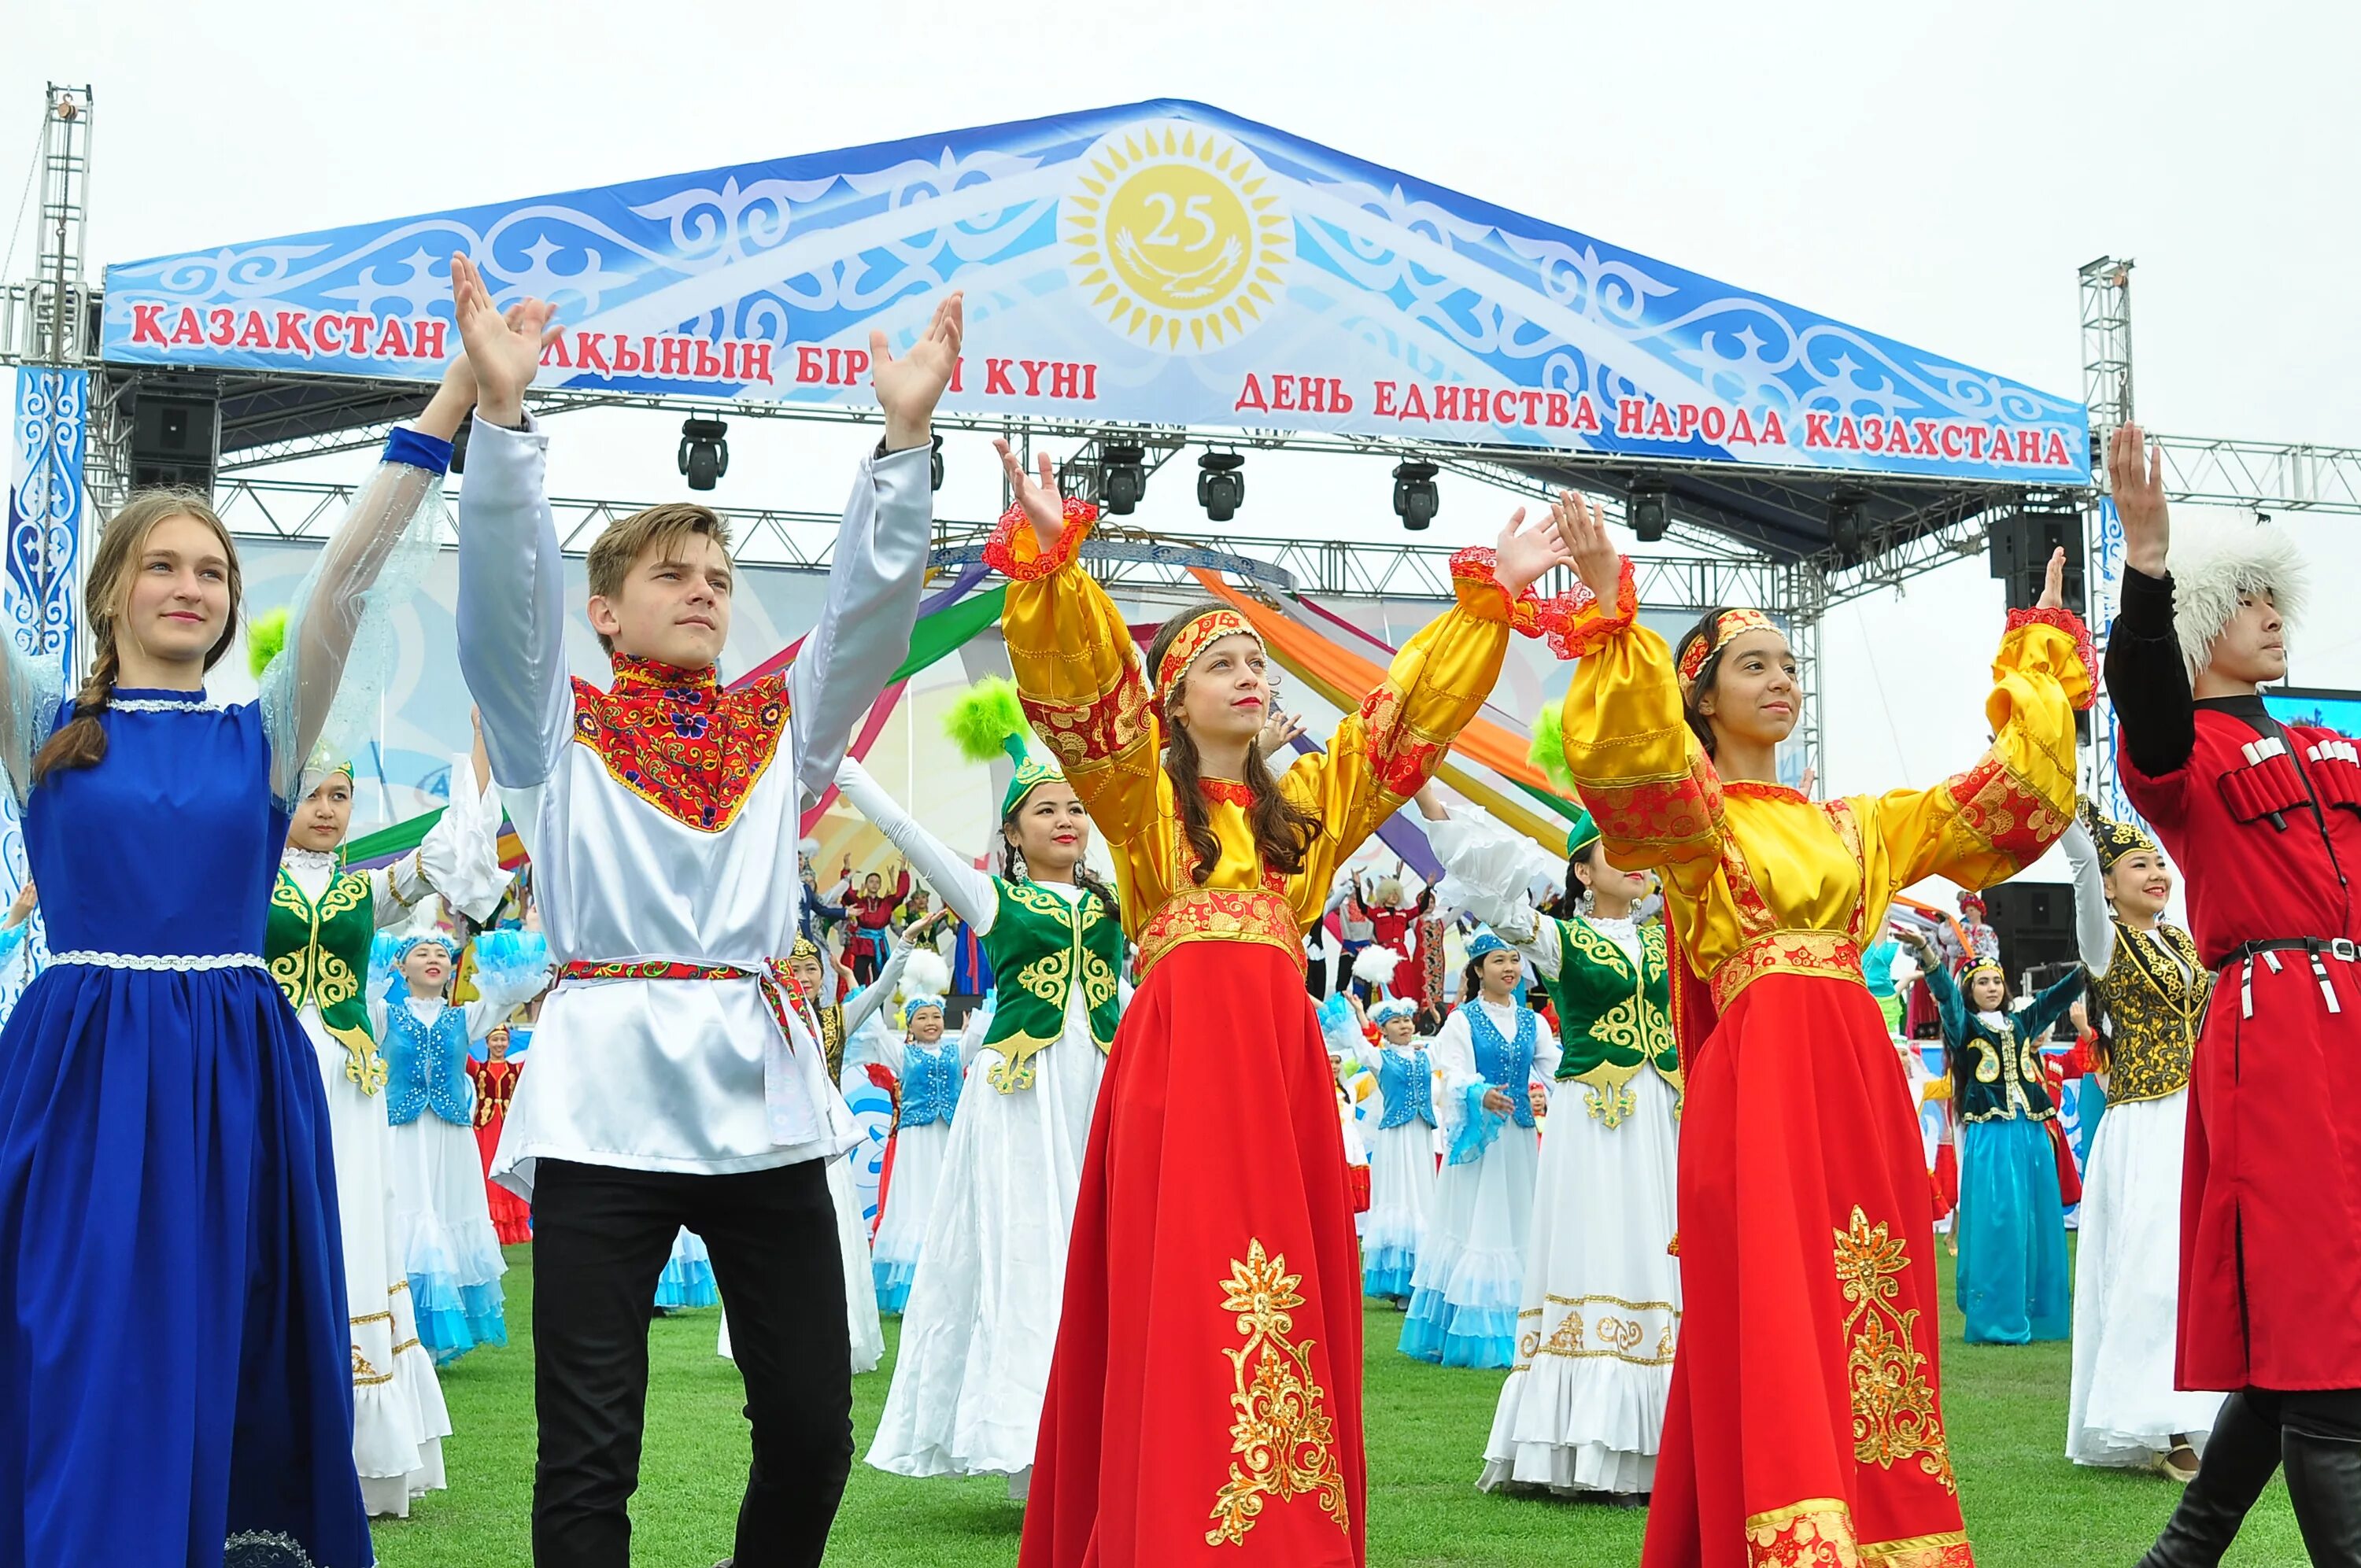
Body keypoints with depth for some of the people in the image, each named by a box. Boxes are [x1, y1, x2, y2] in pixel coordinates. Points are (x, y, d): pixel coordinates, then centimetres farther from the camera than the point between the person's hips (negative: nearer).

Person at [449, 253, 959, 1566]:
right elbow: (504, 586, -5)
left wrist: (906, 436, -7)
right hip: (605, 1091, -3)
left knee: (812, 1427, 4)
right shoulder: (559, 729, 10)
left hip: (761, 1087, 3)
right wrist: (502, 408, -19)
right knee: (590, 1450, -2)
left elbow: (873, 602, 6)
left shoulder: (781, 726, 17)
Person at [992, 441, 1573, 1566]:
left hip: (1285, 1059, 5)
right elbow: (1079, 681, -8)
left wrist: (1488, 600, 20)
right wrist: (1048, 555, -23)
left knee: (1290, 1295, 3)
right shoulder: (1141, 789, 7)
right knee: (1180, 1299, -9)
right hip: (1181, 1052, -5)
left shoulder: (1304, 800, 21)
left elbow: (1409, 715, 22)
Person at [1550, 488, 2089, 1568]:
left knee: (1869, 1327, 5)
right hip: (1758, 1079, -6)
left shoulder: (1855, 824, 21)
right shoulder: (1691, 816, 4)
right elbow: (1629, 763, -18)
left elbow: (2010, 799, 25)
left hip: (1861, 1083, 6)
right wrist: (1610, 610, -26)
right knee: (1774, 1324, -11)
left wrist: (2038, 659, 28)